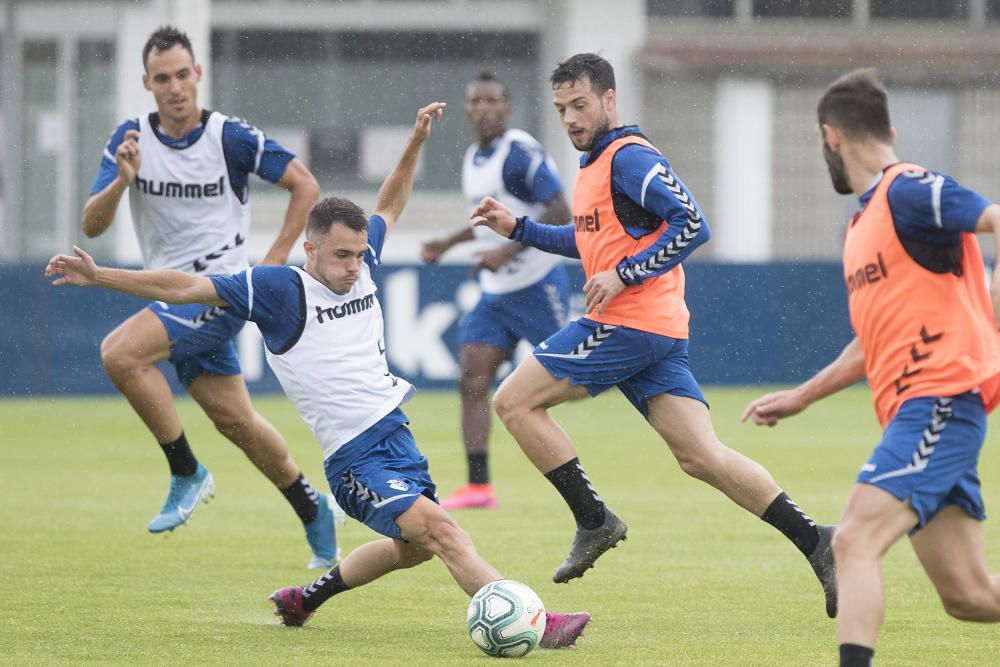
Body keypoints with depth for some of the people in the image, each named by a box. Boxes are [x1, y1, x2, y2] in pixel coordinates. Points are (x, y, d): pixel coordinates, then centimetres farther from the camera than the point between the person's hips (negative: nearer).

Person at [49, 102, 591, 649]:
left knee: (411, 549, 24)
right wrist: (98, 277, -17)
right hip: (353, 458, -8)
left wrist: (416, 142, 19)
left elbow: (389, 207, 26)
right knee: (439, 529, -24)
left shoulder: (360, 267, 6)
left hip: (396, 435, 8)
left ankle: (306, 598, 43)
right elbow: (183, 288, -12)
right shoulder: (279, 289, -12)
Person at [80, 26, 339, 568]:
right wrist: (122, 180, -24)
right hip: (173, 297, 6)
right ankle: (312, 511, 30)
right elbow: (91, 226, -4)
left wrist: (274, 261, -6)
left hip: (219, 291, -6)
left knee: (120, 354, -26)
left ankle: (187, 474, -13)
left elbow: (305, 185, -1)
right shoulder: (130, 139, 1)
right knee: (235, 421, 11)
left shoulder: (232, 137, -10)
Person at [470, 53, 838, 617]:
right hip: (660, 335, 10)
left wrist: (625, 275, -20)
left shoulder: (628, 157, -11)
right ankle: (815, 541, -5)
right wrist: (518, 228, 27)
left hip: (628, 323, -10)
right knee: (703, 457, 2)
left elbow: (692, 225, -19)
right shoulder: (596, 162, 21)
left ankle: (594, 521, -3)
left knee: (515, 401, -3)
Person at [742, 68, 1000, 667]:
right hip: (911, 411, 9)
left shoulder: (909, 192, -7)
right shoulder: (864, 221, 22)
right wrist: (800, 397, 30)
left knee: (855, 540, -22)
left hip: (940, 400, -9)